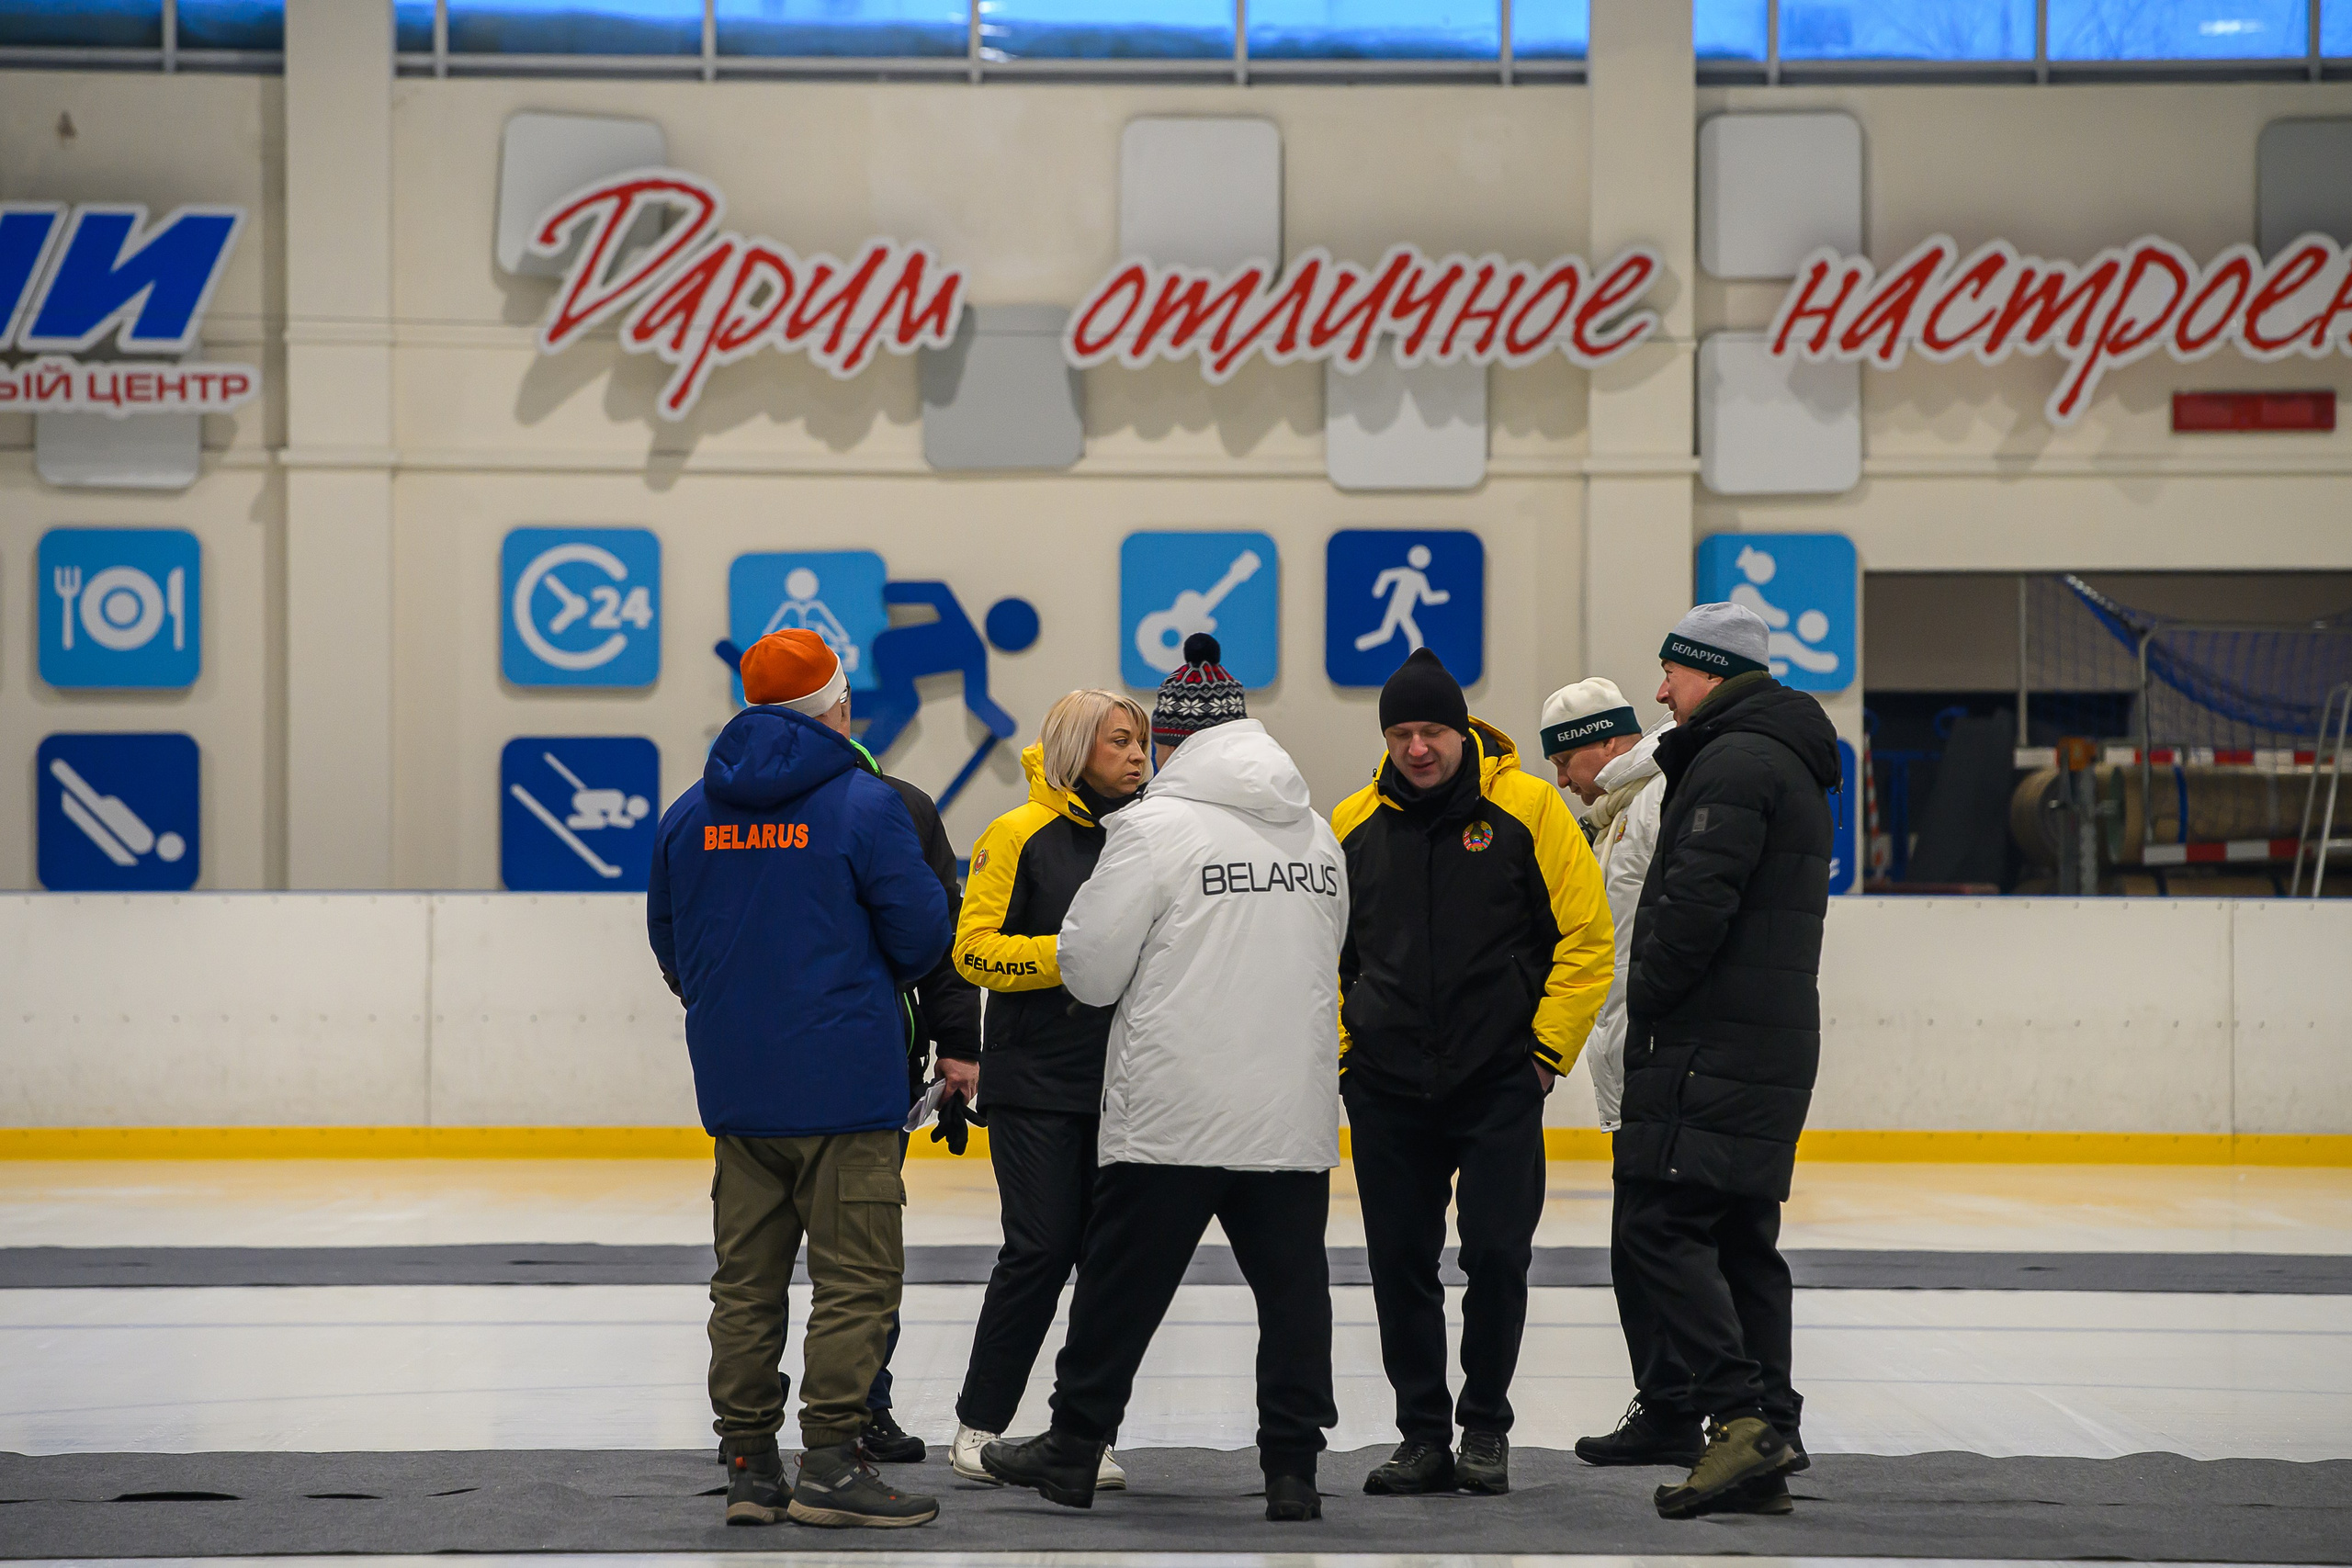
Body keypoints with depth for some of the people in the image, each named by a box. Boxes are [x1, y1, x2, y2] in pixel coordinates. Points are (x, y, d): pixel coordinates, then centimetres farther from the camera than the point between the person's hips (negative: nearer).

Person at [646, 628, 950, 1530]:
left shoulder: (689, 814, 8)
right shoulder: (863, 804, -10)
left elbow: (668, 942, 15)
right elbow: (922, 931, -8)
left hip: (734, 1083, 6)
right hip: (845, 1079, -6)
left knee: (746, 1281, 10)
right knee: (856, 1277, -1)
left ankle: (748, 1465, 12)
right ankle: (829, 1463, -5)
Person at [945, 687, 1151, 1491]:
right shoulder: (1020, 834, -4)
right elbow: (975, 951, -9)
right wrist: (1068, 955, -18)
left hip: (1122, 1081, 5)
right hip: (1036, 1082, -5)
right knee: (1041, 1247, -8)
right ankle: (979, 1424, 6)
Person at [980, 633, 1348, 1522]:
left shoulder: (1158, 826, -9)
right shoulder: (1317, 834, 9)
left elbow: (1091, 970, -7)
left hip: (1174, 1115, -4)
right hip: (1295, 1112, 4)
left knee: (1123, 1283, 6)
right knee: (1291, 1283, 7)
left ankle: (1072, 1452, 14)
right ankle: (1292, 1469, 6)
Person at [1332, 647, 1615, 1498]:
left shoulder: (1526, 808, -6)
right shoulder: (1353, 823, 4)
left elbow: (1586, 937, -3)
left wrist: (1548, 1047, -5)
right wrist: (1340, 1048, 8)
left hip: (1500, 1081, -3)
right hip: (1385, 1085, 3)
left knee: (1495, 1253, -6)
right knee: (1400, 1262, 4)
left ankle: (1486, 1427, 12)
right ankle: (1423, 1435, 16)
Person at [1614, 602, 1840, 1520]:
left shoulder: (1733, 763, -12)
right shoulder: (1791, 769, 22)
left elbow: (1698, 900, -22)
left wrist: (1646, 997, -8)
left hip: (1712, 1049, -10)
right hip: (1773, 1046, 10)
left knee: (1658, 1227, -11)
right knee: (1742, 1240, 10)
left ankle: (1742, 1416, -19)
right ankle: (1768, 1454, 9)